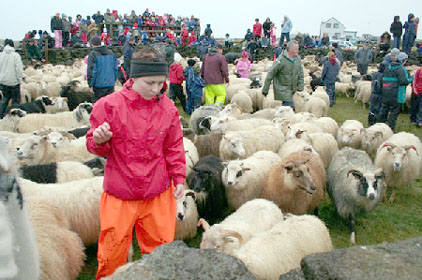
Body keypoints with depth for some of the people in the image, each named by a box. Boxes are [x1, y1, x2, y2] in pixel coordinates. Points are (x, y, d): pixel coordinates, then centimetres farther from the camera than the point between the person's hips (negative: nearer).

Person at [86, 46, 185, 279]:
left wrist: (179, 178, 5)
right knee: (113, 251, 9)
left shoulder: (167, 108, 0)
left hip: (158, 195, 2)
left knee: (161, 250, 12)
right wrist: (99, 140, -22)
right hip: (119, 196, -2)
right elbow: (95, 147, 0)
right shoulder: (109, 106, -9)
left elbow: (174, 147, 9)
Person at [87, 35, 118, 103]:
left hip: (99, 85, -5)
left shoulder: (93, 54, -8)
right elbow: (115, 69, 12)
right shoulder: (111, 53, 8)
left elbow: (91, 71, -11)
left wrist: (91, 85, -5)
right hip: (110, 84, 5)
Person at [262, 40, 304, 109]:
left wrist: (300, 87, 4)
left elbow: (301, 74, 13)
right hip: (283, 90, -7)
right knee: (290, 107, -14)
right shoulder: (281, 59, -16)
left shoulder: (298, 58, 4)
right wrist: (265, 90, -10)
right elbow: (270, 74, -12)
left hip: (292, 90, 7)